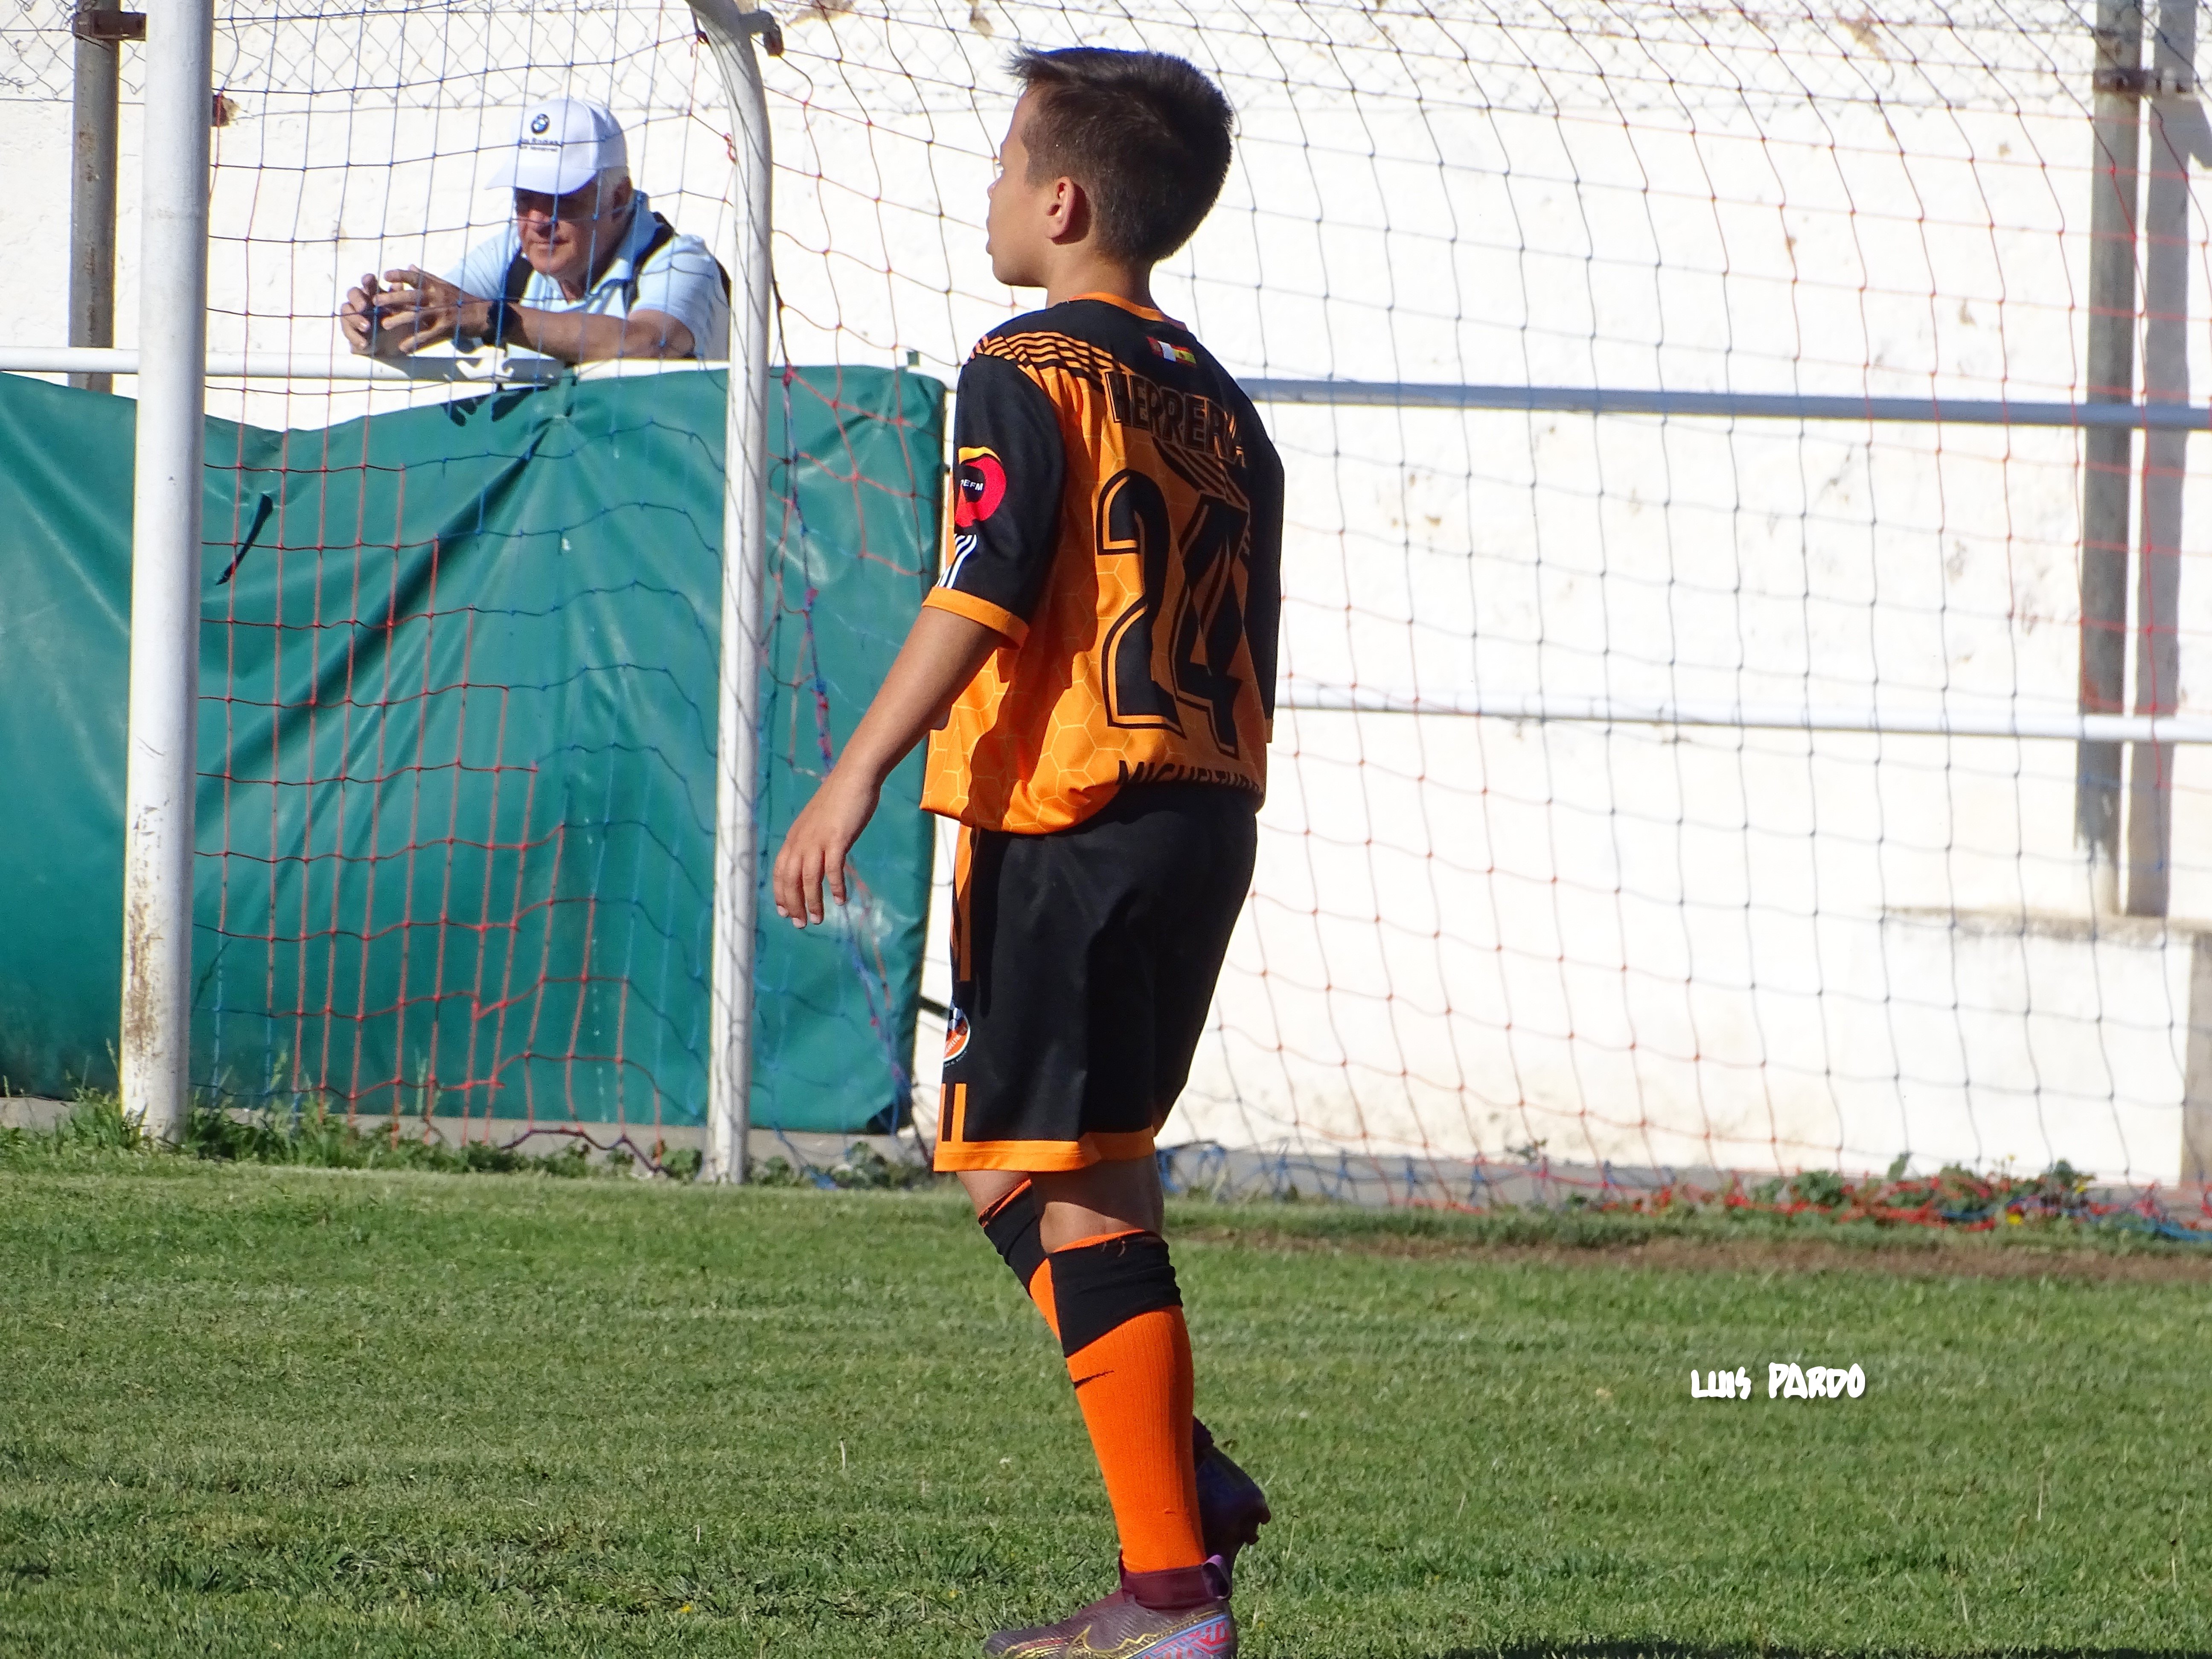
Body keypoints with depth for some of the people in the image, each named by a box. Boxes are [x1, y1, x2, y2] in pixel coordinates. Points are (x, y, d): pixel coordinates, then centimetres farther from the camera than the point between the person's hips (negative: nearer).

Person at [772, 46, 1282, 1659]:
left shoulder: (1029, 377, -8)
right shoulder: (1215, 404, 17)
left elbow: (982, 597, -19)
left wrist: (855, 778, -21)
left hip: (1066, 822, -8)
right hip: (1202, 820, 8)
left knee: (1074, 1192, -5)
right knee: (1019, 1170, 19)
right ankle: (1187, 1479, 13)